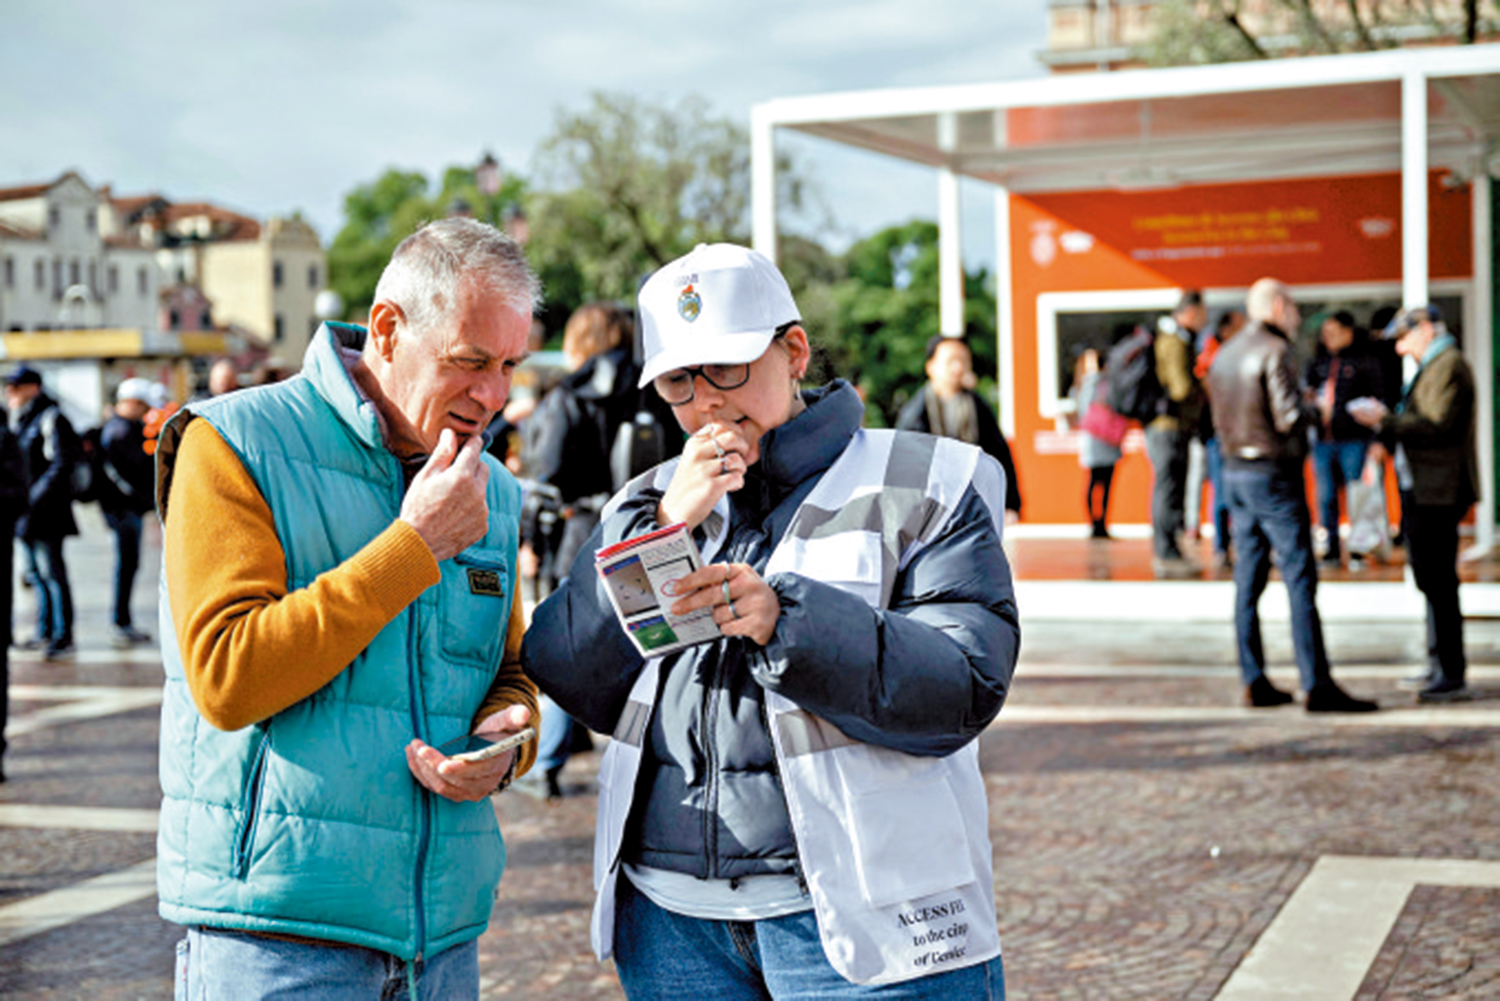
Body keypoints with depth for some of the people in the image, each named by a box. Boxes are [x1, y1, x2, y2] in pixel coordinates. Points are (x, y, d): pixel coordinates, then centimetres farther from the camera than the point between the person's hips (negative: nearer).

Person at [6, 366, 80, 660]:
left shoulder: (51, 419, -10)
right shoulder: (21, 421, 16)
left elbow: (62, 465, -16)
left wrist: (35, 498, -20)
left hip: (47, 512, -9)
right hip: (27, 513, 9)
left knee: (52, 572, -7)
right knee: (36, 572, 12)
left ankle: (63, 637, -4)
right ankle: (45, 633, 19)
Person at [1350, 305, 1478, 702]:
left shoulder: (1449, 364, -12)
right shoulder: (1433, 365, 21)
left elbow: (1438, 426, -21)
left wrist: (1385, 420, -18)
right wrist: (1386, 419, 10)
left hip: (1439, 492, -11)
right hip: (1422, 491, 11)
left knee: (1438, 582, -10)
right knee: (1433, 580, 15)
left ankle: (1453, 675, -7)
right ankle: (1441, 665, 22)